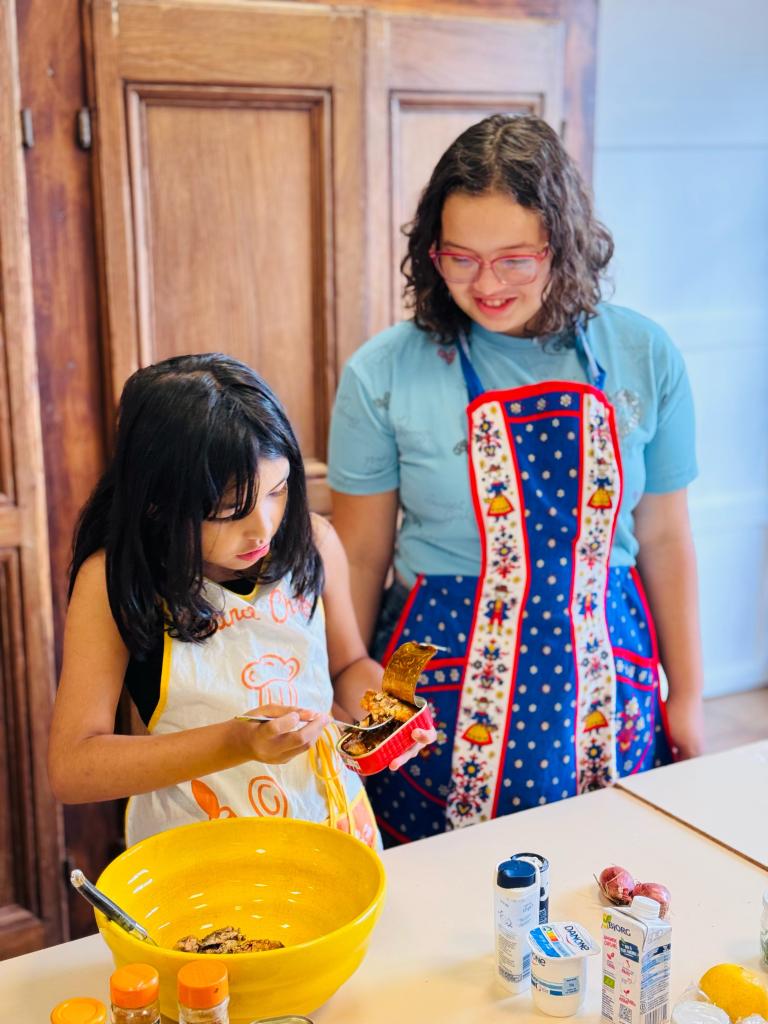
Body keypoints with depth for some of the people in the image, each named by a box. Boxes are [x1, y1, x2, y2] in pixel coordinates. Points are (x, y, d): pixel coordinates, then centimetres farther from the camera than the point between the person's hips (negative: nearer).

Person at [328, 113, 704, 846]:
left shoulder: (643, 358, -2)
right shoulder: (384, 374, -8)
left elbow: (664, 539, 5)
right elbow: (360, 557, -1)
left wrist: (686, 695, 9)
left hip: (603, 691, 2)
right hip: (445, 703, -1)